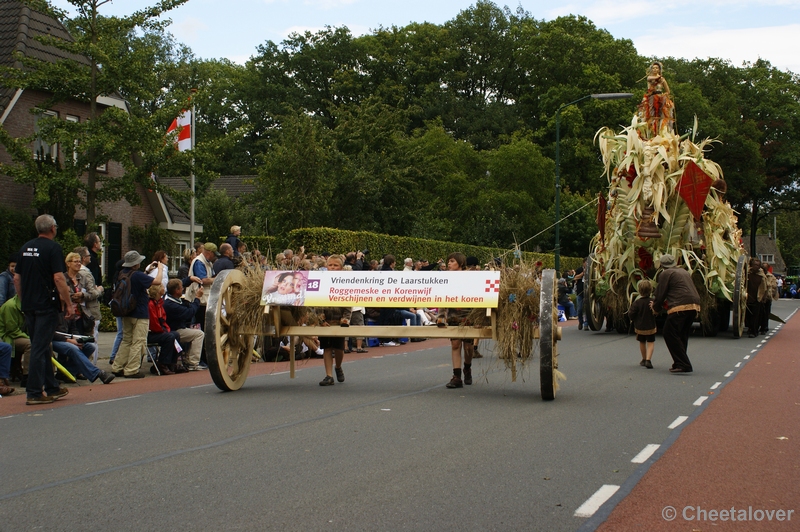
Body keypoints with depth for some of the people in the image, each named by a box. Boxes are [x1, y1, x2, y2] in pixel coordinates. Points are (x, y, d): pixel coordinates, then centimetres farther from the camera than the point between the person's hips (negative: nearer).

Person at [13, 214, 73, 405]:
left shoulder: (26, 247, 12)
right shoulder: (53, 247, -10)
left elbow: (16, 278, 14)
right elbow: (58, 278, -17)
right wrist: (68, 303, -11)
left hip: (29, 305, 7)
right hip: (47, 305, -7)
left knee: (41, 347, 15)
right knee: (40, 348, -6)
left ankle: (52, 387, 24)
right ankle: (34, 393, -5)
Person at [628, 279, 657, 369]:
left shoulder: (637, 302, -13)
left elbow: (631, 314, -12)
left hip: (639, 327, 1)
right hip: (650, 327, -1)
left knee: (642, 343, 18)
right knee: (651, 343, 3)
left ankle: (644, 359, 31)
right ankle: (648, 360, -17)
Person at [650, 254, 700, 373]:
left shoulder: (665, 274, 2)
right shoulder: (684, 272, 27)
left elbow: (660, 293, 1)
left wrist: (655, 306, 20)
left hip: (680, 307, -8)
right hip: (694, 306, 8)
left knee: (670, 334, -5)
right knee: (682, 336, 17)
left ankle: (683, 364, -13)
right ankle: (680, 363, 18)